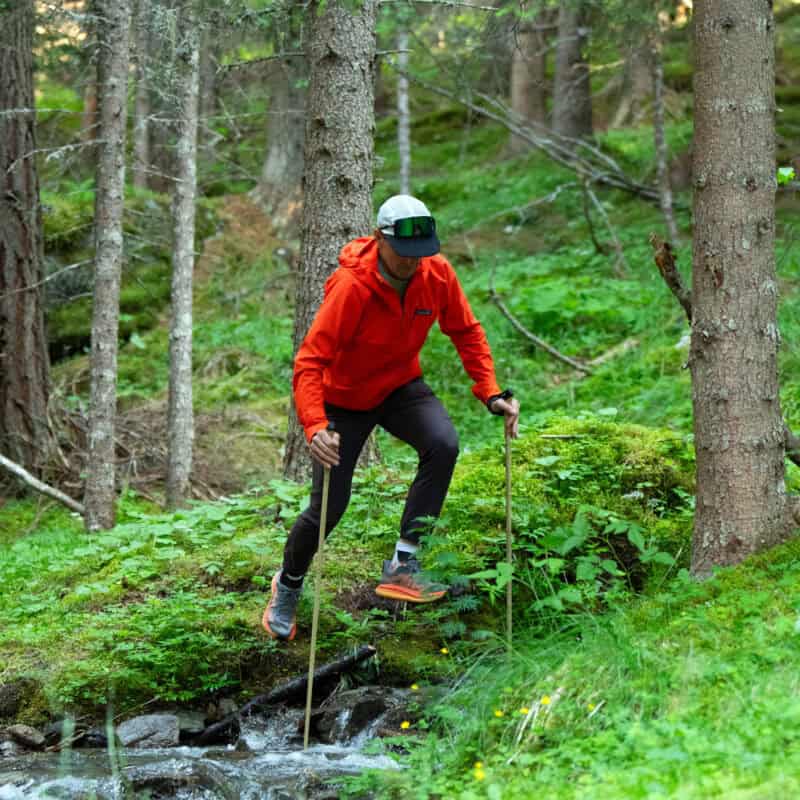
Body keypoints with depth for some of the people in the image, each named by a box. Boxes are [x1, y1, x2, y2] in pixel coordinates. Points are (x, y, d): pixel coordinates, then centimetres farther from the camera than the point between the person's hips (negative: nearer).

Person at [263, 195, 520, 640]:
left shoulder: (437, 274, -17)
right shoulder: (352, 286, -31)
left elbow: (467, 332, -2)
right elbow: (310, 362, -33)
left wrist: (492, 393, -14)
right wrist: (315, 428, -46)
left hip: (402, 387, 4)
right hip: (344, 398, -4)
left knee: (444, 444, -27)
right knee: (329, 507, -4)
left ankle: (403, 565, -21)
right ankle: (288, 587, 27)